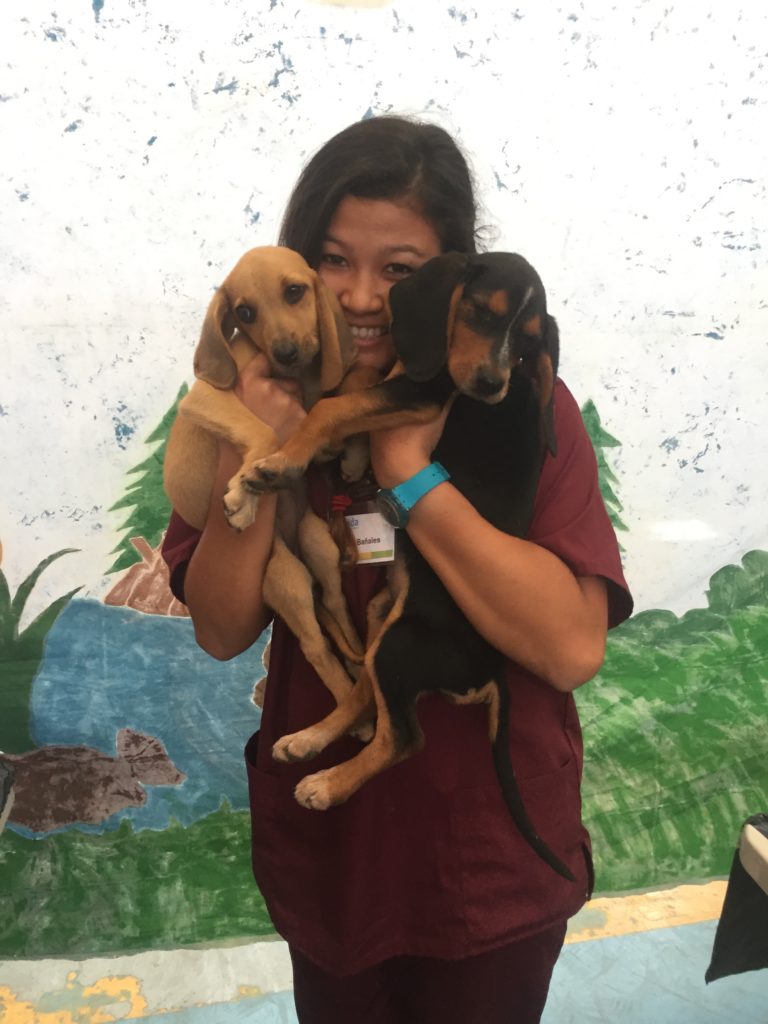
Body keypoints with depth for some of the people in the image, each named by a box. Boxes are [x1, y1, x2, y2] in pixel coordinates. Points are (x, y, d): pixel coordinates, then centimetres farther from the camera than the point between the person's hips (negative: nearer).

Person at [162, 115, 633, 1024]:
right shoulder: (270, 401, -7)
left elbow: (574, 647, -27)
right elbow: (222, 631, -11)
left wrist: (409, 472, -28)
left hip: (493, 856, -2)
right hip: (327, 843, 3)